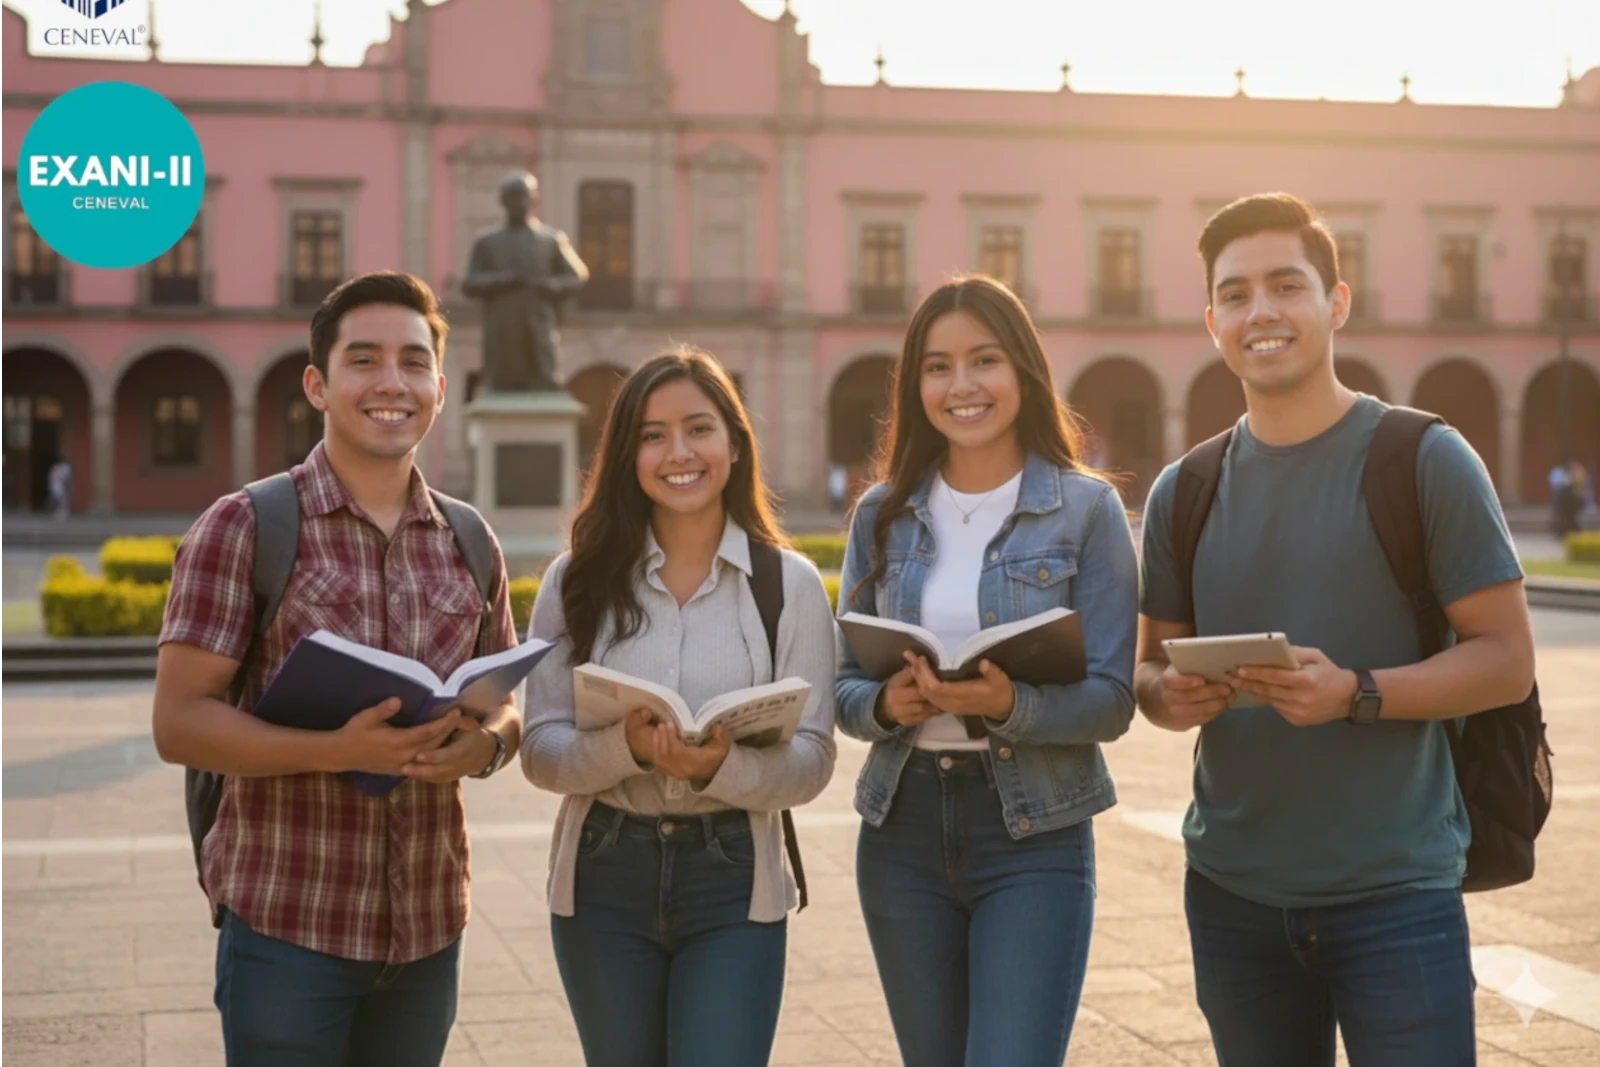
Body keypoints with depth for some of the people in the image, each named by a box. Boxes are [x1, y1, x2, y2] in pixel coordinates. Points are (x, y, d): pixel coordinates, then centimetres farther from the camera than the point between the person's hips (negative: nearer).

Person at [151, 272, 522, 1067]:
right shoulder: (242, 529, -7)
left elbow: (504, 708, 15)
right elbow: (177, 724, -11)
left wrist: (486, 746, -10)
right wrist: (340, 750, -25)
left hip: (429, 927, 5)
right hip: (286, 926, -5)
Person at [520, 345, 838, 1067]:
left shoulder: (790, 584, -1)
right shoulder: (579, 580, 2)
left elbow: (811, 762, -5)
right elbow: (540, 750, -2)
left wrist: (721, 765, -25)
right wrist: (626, 747, -23)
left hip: (732, 881, -1)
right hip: (603, 878, 2)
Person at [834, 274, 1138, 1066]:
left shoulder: (1086, 509, -4)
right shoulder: (882, 514, 6)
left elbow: (1112, 701, -7)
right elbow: (841, 684, 7)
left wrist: (1008, 705, -25)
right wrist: (887, 704, -15)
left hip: (1034, 837, -3)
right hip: (902, 829, 4)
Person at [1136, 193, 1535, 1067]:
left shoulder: (1425, 461, -5)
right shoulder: (1183, 492, 8)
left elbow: (1506, 660, -6)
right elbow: (1153, 662, 16)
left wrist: (1356, 694, -22)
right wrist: (1169, 694, -8)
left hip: (1394, 890, -4)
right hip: (1231, 891, 4)